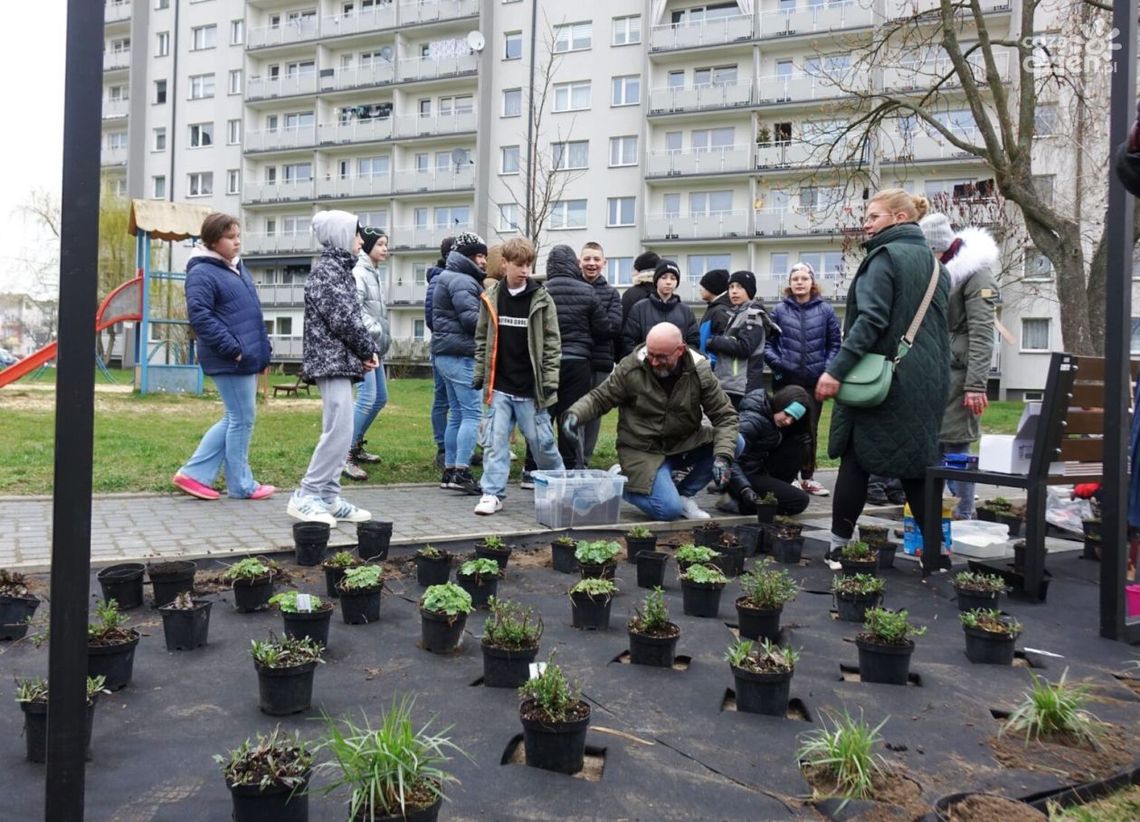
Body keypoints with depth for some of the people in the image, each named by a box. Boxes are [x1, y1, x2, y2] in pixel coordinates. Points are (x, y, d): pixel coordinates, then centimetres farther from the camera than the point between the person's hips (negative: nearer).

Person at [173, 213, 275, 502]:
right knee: (242, 419, 0)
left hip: (246, 358, 9)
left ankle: (193, 474, 20)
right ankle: (241, 485, 13)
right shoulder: (202, 273, -11)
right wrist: (233, 349, -21)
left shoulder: (237, 268, 17)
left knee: (235, 418, 14)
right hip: (230, 360, -9)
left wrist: (261, 351, 17)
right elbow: (199, 316, -20)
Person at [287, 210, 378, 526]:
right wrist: (368, 350, -6)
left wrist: (364, 351, 4)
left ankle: (327, 498, 13)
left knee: (338, 433, 9)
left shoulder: (337, 268, 20)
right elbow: (343, 318, -18)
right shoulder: (328, 269, -10)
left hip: (338, 360, 10)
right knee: (339, 431, -12)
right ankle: (305, 497, -6)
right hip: (333, 359, -10)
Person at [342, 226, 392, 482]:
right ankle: (346, 456, -13)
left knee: (380, 398, 15)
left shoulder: (375, 274, 18)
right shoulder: (359, 273, -11)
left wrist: (385, 336, 9)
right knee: (367, 398, -16)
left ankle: (356, 446, 27)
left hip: (375, 347, 10)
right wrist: (376, 332, -17)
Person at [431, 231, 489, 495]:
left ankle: (450, 470, 15)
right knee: (473, 413, -10)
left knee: (457, 413, 13)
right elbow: (471, 317, -20)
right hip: (461, 354, -11)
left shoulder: (448, 278, 21)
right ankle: (461, 471, -12)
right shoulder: (462, 281, -12)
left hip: (446, 353, 11)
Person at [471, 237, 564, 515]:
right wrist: (479, 373, 7)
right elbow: (482, 339, 11)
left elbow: (552, 343, -3)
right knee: (496, 439, 2)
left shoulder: (541, 299, -3)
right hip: (500, 386, 2)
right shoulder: (491, 297, 3)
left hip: (530, 388, -2)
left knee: (541, 440, 7)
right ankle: (493, 493, 7)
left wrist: (550, 382, -8)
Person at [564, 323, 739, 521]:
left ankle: (684, 493, 1)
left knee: (735, 443, -19)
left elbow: (725, 416, -9)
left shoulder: (700, 371, -10)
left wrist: (723, 456, -25)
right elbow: (599, 398, -3)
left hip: (684, 445, 4)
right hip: (643, 450, -4)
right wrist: (575, 414, -25)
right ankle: (623, 484, 8)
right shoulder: (630, 368, -14)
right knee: (669, 510, -24)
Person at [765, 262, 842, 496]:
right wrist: (776, 362, -12)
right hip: (785, 380, -1)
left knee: (811, 429, 7)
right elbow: (768, 343, 4)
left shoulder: (825, 310, 4)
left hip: (814, 379, 1)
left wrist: (828, 368, -7)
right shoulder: (780, 310, 3)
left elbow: (834, 343, 6)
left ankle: (807, 477, 18)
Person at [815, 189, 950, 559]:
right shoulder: (933, 262, 16)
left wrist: (836, 369, -23)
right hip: (925, 382, 7)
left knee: (856, 460, 3)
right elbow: (938, 326, 18)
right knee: (917, 465, 10)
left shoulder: (885, 256, -8)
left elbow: (871, 319, -20)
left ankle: (839, 544, 7)